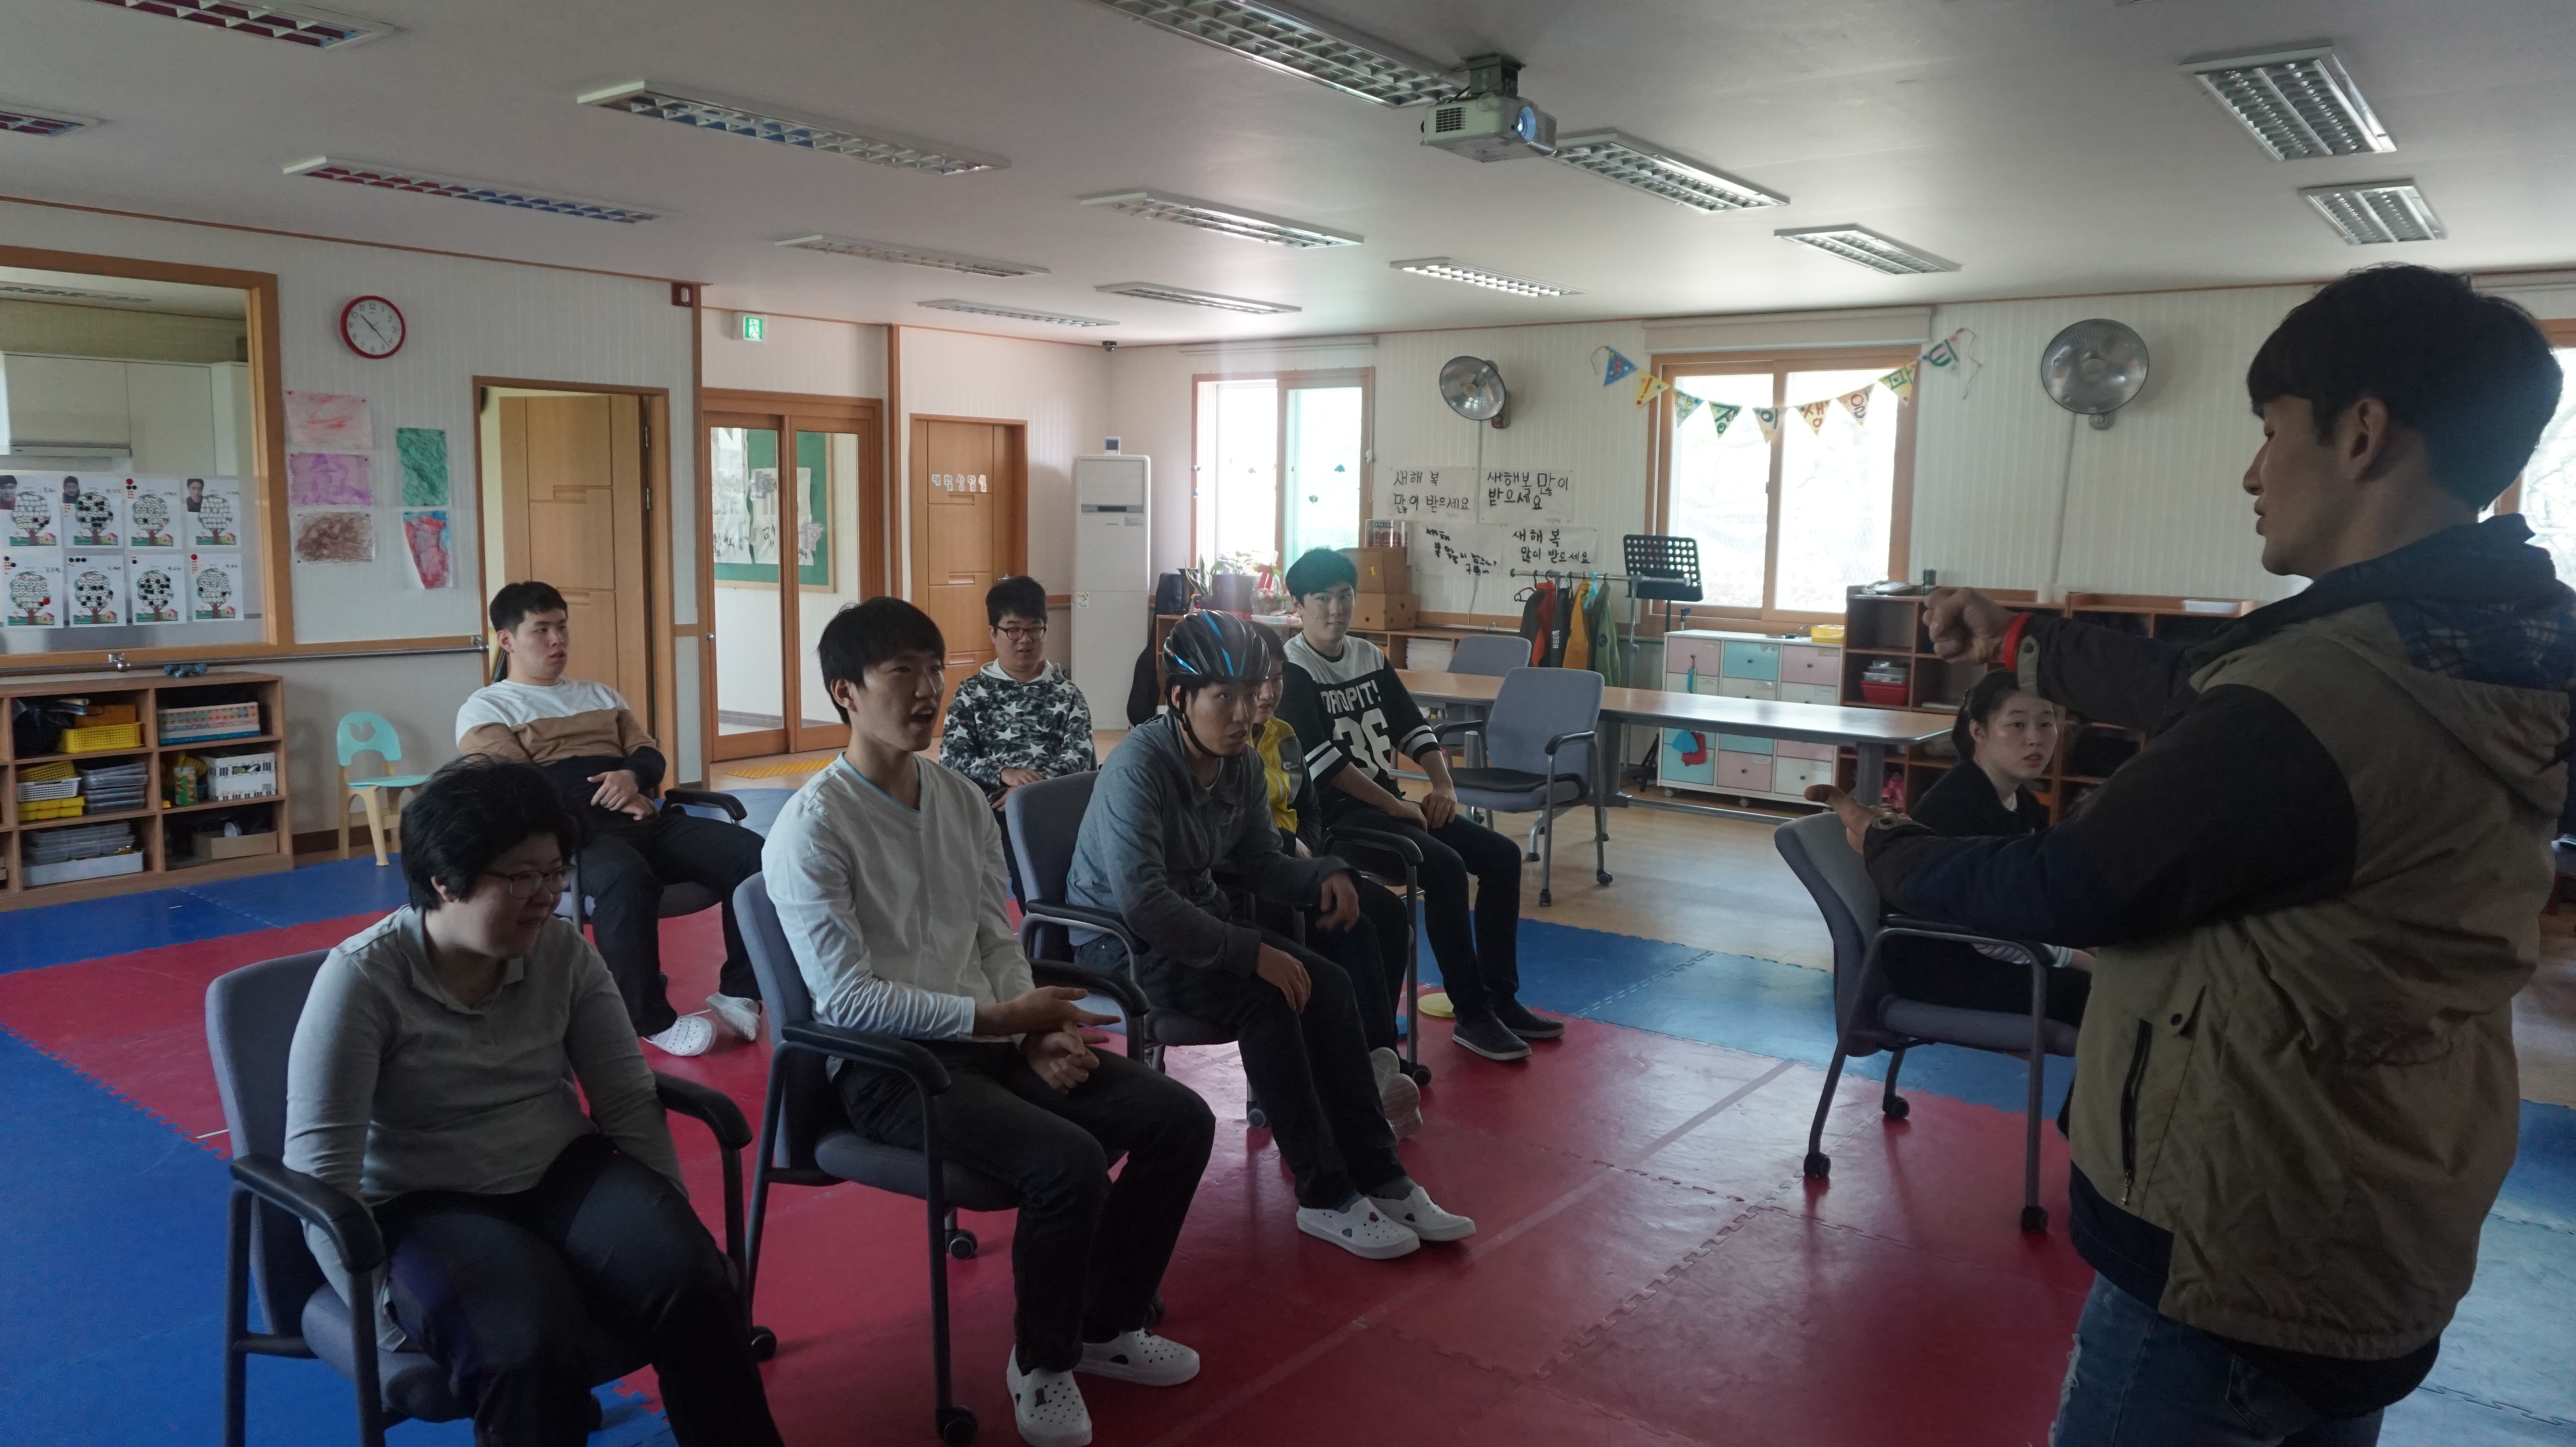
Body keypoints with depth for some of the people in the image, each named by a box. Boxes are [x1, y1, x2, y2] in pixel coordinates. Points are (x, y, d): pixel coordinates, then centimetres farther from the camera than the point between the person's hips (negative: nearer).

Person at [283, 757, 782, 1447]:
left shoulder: (564, 951, -2)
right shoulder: (361, 979, -13)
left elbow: (629, 1101, 1)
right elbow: (320, 1170, -14)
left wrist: (673, 1230, -1)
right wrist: (385, 1307, -19)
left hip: (563, 1175, 4)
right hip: (426, 1208, -3)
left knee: (695, 1289, -23)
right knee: (532, 1351, -33)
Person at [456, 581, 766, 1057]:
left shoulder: (601, 695, 31)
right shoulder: (484, 709, 12)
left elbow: (650, 755, 19)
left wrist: (632, 777, -7)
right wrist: (610, 798, -13)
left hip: (643, 819, 6)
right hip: (571, 832, -6)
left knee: (756, 855, -20)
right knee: (626, 879, -42)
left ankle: (739, 993, -11)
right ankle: (652, 1020, -25)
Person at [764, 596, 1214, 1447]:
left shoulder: (963, 799, 9)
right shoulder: (812, 827, -14)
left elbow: (999, 944, 12)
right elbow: (847, 999, -19)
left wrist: (1040, 1033, -7)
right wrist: (1002, 1019, -20)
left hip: (989, 1039, 8)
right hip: (885, 1066, -7)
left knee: (1180, 1118, -4)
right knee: (1068, 1161, -29)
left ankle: (1106, 1326, 17)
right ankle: (1041, 1362, 1)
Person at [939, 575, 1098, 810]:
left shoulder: (1067, 694, 16)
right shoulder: (971, 693, 16)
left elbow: (1080, 755, 2)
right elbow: (951, 756, 4)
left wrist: (1033, 787, -16)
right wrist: (1004, 773, -15)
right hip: (993, 807, -1)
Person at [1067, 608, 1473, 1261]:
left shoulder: (1243, 765, 0)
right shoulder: (1139, 765, -24)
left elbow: (1261, 864, 12)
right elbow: (1140, 901, -33)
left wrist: (1324, 874, -10)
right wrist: (1251, 951, -32)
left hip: (1198, 921, 8)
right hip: (1118, 939, -7)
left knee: (1328, 984, -13)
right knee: (1265, 998, -29)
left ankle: (1380, 1180, -5)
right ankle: (1325, 1198, -18)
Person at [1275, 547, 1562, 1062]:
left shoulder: (1371, 658, 12)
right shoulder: (1292, 671, -10)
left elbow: (1413, 728, 15)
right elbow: (1321, 762, -19)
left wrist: (1444, 785, -3)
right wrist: (1396, 806, -18)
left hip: (1389, 801, 8)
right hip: (1333, 813, -8)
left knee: (1501, 855, -3)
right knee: (1446, 866, -27)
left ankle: (1500, 999, 4)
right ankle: (1471, 1015, -16)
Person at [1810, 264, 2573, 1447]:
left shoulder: (2317, 695, -31)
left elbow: (2065, 893, -20)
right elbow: (2199, 703, 13)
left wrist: (1882, 848, -3)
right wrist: (2020, 640, 22)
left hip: (2239, 1257, -8)